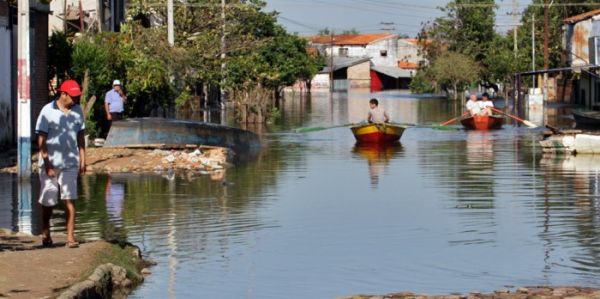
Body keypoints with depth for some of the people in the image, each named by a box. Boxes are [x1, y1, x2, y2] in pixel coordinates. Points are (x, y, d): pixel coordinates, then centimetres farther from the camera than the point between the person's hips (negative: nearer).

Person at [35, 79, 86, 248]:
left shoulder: (77, 111, 6)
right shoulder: (48, 111, -9)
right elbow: (41, 140, -9)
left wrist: (83, 160, 8)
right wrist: (47, 165, -14)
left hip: (70, 163, 3)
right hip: (50, 164, -3)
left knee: (69, 200, -5)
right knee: (48, 201, 8)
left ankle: (70, 237, -5)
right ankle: (45, 233, 26)